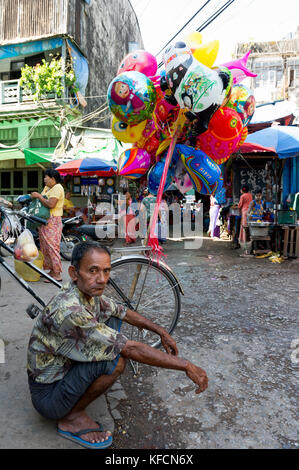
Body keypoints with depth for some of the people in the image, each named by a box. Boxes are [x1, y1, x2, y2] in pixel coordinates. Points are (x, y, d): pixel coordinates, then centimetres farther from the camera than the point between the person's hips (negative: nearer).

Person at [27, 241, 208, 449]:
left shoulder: (88, 292, -8)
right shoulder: (69, 310, -35)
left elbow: (123, 312, 9)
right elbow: (131, 349, -33)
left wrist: (161, 331, 5)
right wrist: (186, 366, -26)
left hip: (65, 366, 9)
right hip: (48, 395, -9)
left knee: (113, 321, 4)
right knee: (117, 358, -28)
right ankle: (72, 417, -2)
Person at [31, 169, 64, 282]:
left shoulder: (57, 188, -13)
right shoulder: (47, 188, 18)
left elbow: (51, 204, -23)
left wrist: (38, 196, -15)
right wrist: (35, 195, 2)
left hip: (52, 221, -10)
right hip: (45, 221, 10)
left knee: (52, 247, -9)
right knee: (45, 247, 13)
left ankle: (57, 274, -5)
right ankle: (51, 270, 22)